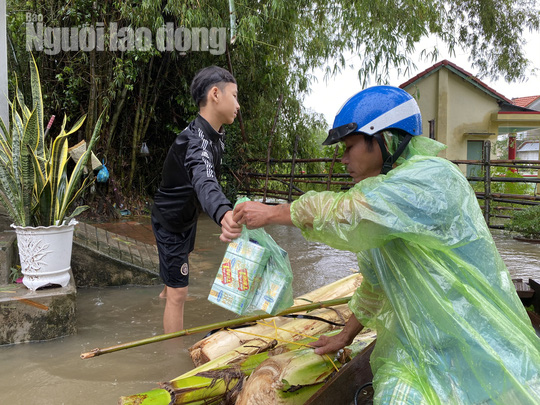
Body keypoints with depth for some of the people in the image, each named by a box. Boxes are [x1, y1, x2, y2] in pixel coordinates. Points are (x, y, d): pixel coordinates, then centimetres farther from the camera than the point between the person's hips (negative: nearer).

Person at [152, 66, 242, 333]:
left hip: (188, 214, 10)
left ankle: (166, 291, 68)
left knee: (182, 256, 36)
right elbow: (204, 181, -60)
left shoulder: (215, 135, -7)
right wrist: (224, 213, -80)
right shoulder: (196, 140, -38)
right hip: (171, 222, -10)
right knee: (178, 294, -11)